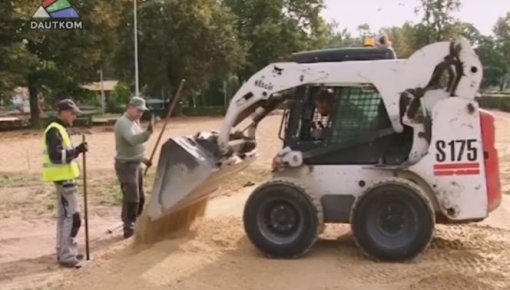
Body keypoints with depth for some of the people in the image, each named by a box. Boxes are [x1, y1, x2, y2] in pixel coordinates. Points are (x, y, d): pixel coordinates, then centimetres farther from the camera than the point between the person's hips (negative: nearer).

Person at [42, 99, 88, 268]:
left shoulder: (60, 129, 15)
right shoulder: (54, 131, -16)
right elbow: (56, 156, -25)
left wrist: (76, 151, 4)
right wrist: (77, 151, -26)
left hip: (64, 178, 11)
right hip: (63, 178, -11)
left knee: (64, 215, 16)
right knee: (72, 216, -10)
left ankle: (64, 251, 25)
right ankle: (66, 256, -6)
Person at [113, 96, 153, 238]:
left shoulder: (134, 122, 13)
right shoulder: (123, 123, -19)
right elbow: (132, 139, -38)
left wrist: (142, 158, 21)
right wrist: (147, 132, -53)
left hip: (136, 164, 10)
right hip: (126, 165, -10)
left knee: (140, 197, 18)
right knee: (131, 198, -10)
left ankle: (135, 224, 33)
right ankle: (129, 229, -2)